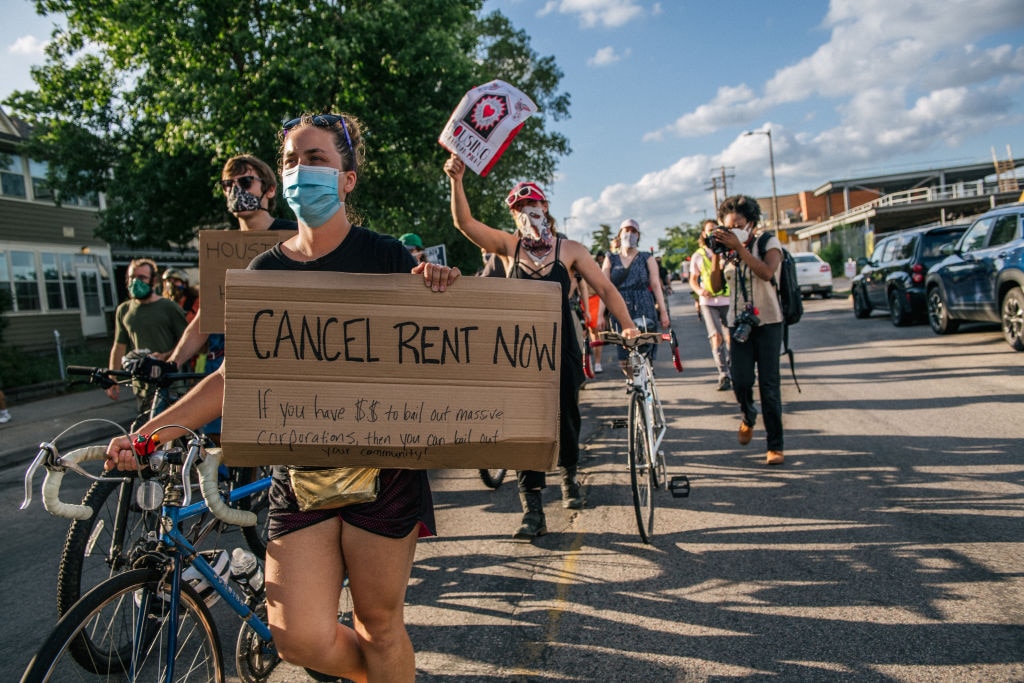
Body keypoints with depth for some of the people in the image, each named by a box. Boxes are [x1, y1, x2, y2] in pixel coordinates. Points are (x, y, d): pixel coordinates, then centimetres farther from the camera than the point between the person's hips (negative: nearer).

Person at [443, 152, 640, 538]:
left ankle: (568, 475, 42)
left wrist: (628, 326, -13)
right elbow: (465, 223, -11)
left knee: (566, 420, 11)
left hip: (562, 350, 0)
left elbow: (605, 288, -3)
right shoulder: (510, 246, 1)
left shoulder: (569, 250, -1)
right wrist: (456, 181, -25)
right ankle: (532, 511, 3)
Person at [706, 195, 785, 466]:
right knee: (740, 382, -5)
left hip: (767, 322, -3)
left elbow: (766, 272, -23)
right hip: (739, 323, 3)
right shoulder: (729, 250, 10)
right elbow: (716, 286, 2)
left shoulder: (769, 243, -2)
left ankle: (775, 445, 4)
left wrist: (739, 247, -22)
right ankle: (748, 418, 29)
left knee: (769, 385, -5)